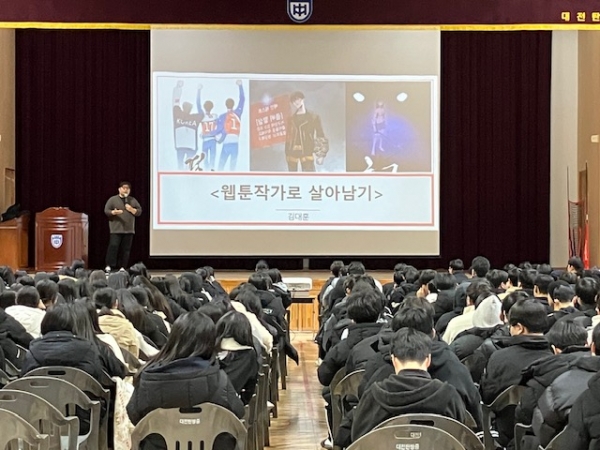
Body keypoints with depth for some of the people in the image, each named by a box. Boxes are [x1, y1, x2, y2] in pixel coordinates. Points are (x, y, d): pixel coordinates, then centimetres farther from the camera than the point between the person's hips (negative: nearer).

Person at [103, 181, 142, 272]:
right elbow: (106, 210, 1)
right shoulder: (113, 199, 5)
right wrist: (114, 212, -19)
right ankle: (108, 266, -8)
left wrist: (131, 209, -6)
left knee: (126, 249, 0)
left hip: (129, 230, 3)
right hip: (116, 229, -3)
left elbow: (139, 212, 12)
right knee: (113, 246, -12)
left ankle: (122, 267, 5)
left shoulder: (133, 200, 14)